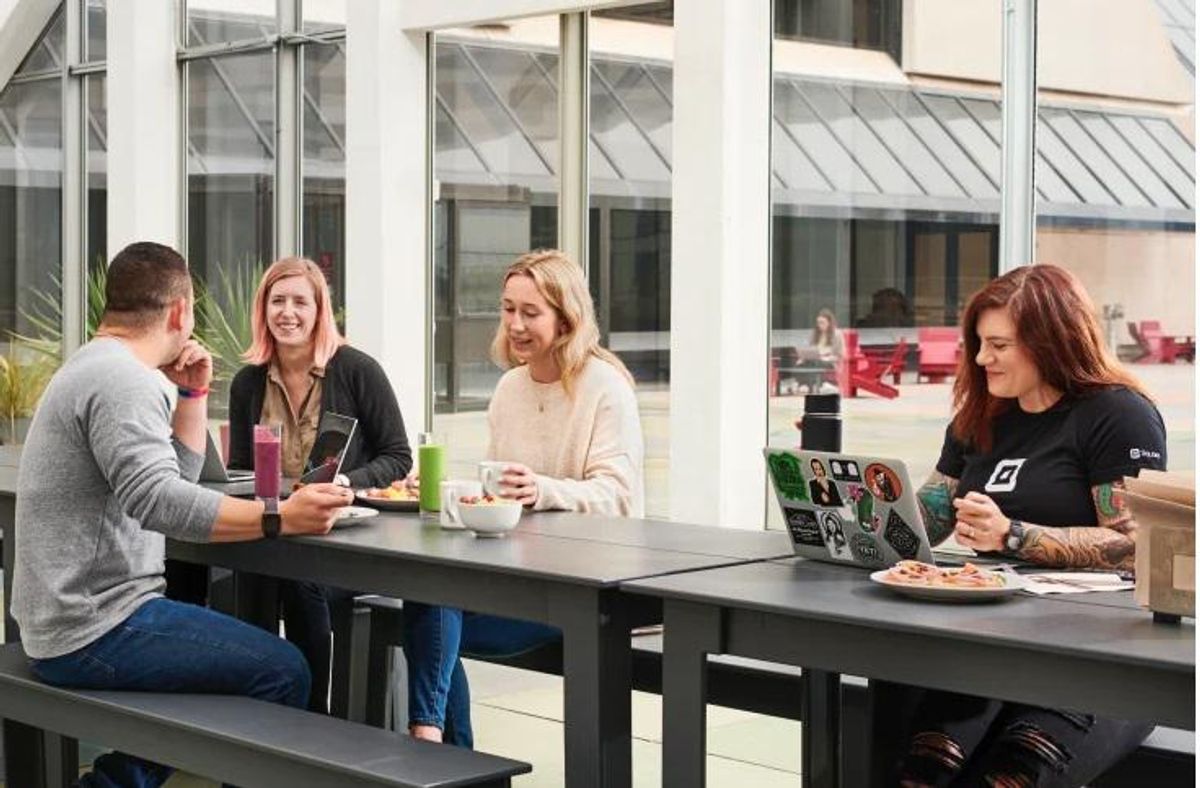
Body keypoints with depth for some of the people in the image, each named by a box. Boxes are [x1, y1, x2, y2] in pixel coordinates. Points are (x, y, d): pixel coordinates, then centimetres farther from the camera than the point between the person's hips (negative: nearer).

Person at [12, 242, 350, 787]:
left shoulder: (91, 369, 17)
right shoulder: (125, 380, -16)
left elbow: (179, 475, 23)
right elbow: (159, 500, -30)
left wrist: (193, 394, 13)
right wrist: (278, 520, -34)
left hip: (65, 620, 11)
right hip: (95, 633, -11)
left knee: (236, 647, 27)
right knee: (281, 672, -15)